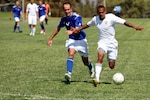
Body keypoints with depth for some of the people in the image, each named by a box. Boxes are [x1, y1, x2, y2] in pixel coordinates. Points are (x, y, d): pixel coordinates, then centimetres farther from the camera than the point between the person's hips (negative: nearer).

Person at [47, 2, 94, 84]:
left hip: (81, 40, -3)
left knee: (85, 62, 10)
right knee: (71, 53, -28)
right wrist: (51, 39, 14)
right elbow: (58, 29, 14)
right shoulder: (64, 19, -3)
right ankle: (69, 74, -38)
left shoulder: (77, 17, -21)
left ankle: (90, 66, 47)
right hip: (72, 40, 3)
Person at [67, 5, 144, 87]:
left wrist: (134, 27, -25)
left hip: (112, 42, -2)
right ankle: (97, 79, -35)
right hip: (102, 41, 2)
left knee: (111, 66, 0)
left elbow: (124, 22, -15)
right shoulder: (95, 19, 0)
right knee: (100, 56, -30)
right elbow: (87, 25, 19)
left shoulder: (111, 17, -13)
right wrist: (77, 30, 25)